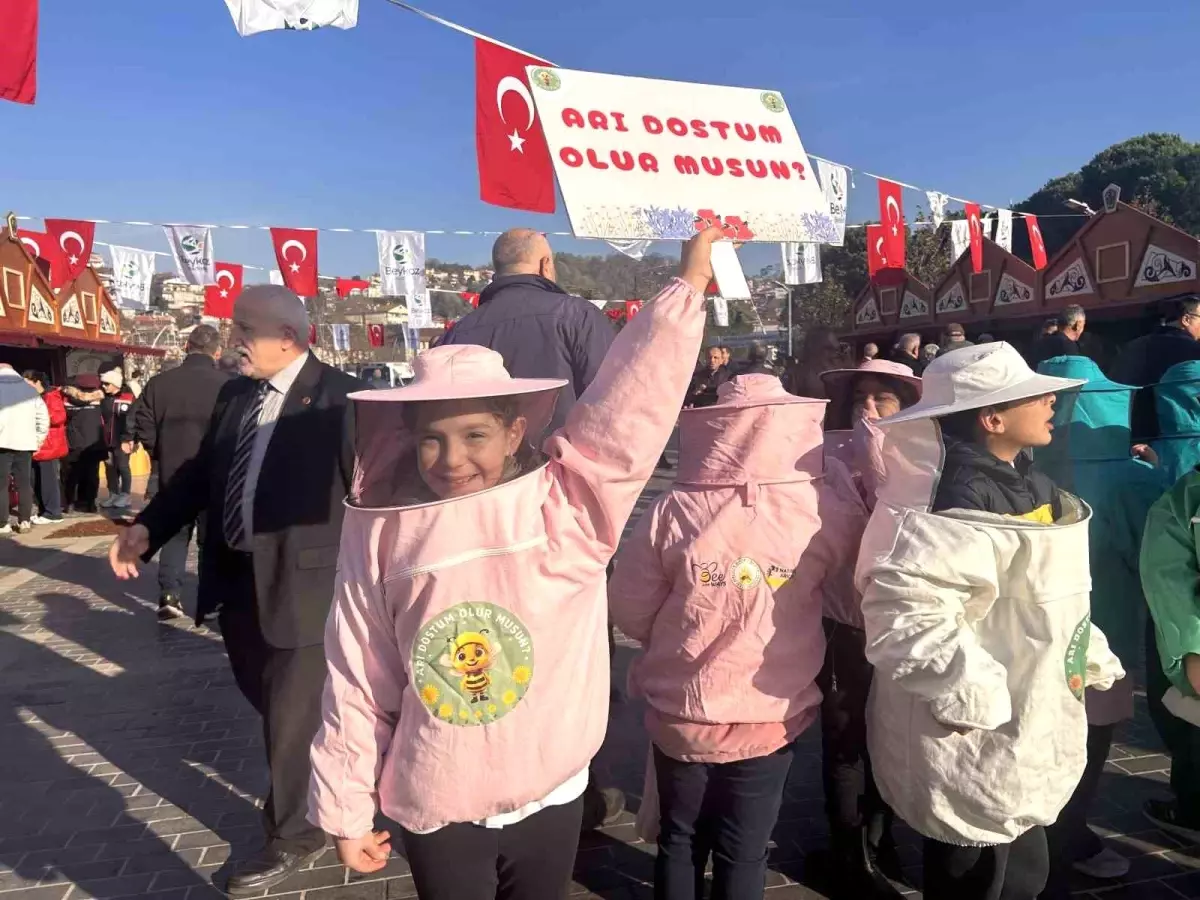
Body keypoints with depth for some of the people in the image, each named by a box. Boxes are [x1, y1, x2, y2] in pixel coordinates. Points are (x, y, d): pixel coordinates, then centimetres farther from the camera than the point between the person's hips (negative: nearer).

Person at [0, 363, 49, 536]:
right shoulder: (29, 389, 12)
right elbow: (44, 416, 10)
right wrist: (38, 439, 15)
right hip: (25, 442, 4)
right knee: (24, 483, 10)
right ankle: (25, 521, 12)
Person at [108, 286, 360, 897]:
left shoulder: (341, 399, -15)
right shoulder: (235, 394, 8)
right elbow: (201, 470, 13)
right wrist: (147, 527, 2)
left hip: (302, 583, -7)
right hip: (237, 580, 8)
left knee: (293, 713, 6)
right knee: (268, 700, 22)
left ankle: (293, 837, 29)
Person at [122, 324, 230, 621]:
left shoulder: (159, 382, -2)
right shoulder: (227, 385, -12)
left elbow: (143, 428, 0)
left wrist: (161, 456, 15)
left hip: (172, 474, 3)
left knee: (175, 533, 16)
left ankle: (169, 594, 7)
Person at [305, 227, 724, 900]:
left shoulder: (566, 502, -14)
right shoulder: (380, 534, -9)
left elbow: (629, 405, -20)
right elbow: (358, 683, -2)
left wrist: (686, 289, -24)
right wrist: (347, 808, 4)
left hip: (551, 798, 0)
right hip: (435, 812, 0)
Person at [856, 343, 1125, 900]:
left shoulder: (1015, 484, 8)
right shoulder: (960, 506, -27)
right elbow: (904, 611, -38)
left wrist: (1093, 657, 20)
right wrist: (973, 696, -30)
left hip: (1015, 742, 10)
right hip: (974, 750, -10)